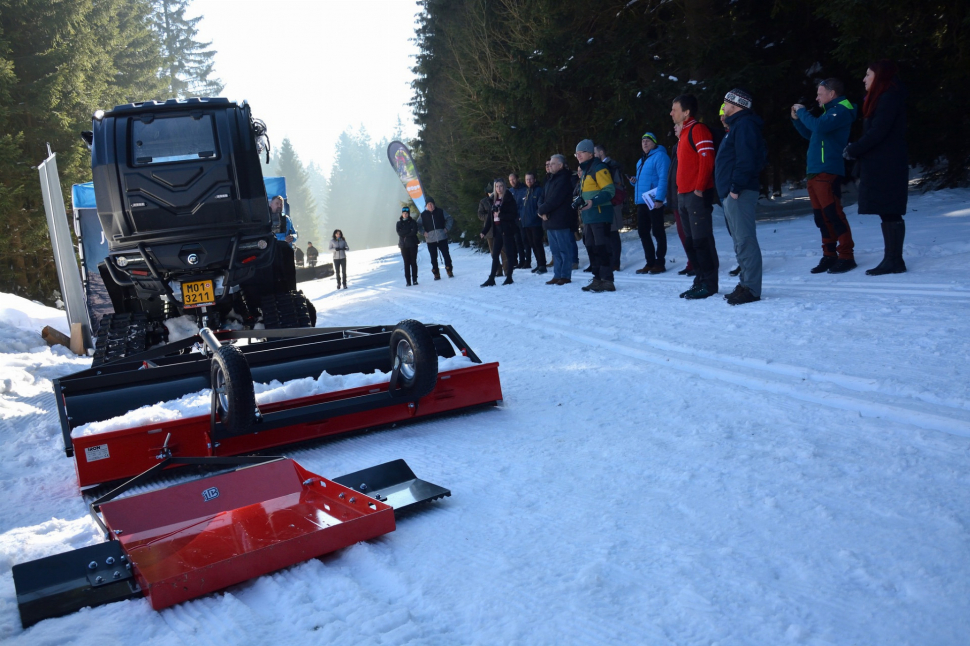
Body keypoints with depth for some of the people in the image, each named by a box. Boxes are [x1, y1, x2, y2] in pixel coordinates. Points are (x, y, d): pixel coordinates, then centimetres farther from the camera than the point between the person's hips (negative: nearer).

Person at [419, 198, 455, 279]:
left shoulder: (440, 212, 4)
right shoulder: (423, 215, 3)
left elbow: (449, 219, 14)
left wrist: (447, 228, 2)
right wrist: (423, 233, -2)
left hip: (442, 238, 0)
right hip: (430, 239, 0)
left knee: (446, 254, 0)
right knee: (433, 257, 3)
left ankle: (449, 271, 11)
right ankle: (436, 274, 11)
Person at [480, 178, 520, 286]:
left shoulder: (509, 199, -5)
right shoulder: (494, 200, 12)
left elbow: (514, 215, -12)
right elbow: (490, 217, 13)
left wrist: (500, 215, -20)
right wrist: (484, 231, 9)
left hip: (507, 230, -6)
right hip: (497, 230, 6)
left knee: (510, 253, 2)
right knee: (495, 254, 7)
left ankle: (509, 277, 8)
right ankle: (491, 279, 9)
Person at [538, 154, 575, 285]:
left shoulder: (563, 180, -11)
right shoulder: (550, 180, 18)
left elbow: (554, 200, -19)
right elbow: (542, 198, 15)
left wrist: (542, 210, -9)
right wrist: (541, 209, -5)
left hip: (561, 221, -9)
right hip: (550, 221, 9)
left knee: (564, 249, -4)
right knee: (555, 250, 11)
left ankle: (565, 276, -2)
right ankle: (557, 275, 15)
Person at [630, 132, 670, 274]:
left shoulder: (659, 156, -7)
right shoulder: (641, 161, 21)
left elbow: (663, 178, -17)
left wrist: (659, 198, -25)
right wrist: (634, 180, 8)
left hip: (654, 202, -9)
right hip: (641, 202, 9)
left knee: (657, 232, -4)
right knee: (643, 232, 10)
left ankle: (660, 263, 1)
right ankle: (650, 262, 16)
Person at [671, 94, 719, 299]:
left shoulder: (698, 129, -8)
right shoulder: (685, 133, 21)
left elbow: (707, 159, -17)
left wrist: (699, 188, -17)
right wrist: (681, 190, 17)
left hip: (696, 194, -10)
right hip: (684, 195, 10)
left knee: (702, 239, -9)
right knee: (692, 240, 10)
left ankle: (709, 284, -5)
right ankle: (700, 281, 15)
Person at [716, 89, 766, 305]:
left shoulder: (744, 124, -9)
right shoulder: (737, 125, 24)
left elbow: (746, 159, -21)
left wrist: (736, 187, -23)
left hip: (739, 193, -11)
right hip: (731, 193, 11)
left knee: (744, 240, -12)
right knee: (740, 240, 11)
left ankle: (751, 289, -13)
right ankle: (746, 285, 16)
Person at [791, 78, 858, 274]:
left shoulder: (841, 110, -7)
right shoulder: (829, 111, 23)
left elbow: (818, 127, -24)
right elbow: (811, 134, 32)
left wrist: (802, 111, -9)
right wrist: (797, 119, 18)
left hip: (827, 172, -10)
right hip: (815, 171, 10)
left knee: (833, 214, -11)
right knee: (821, 216, 9)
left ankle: (846, 256, -8)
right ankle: (829, 256, 14)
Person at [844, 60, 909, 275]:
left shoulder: (889, 97, -10)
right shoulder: (880, 99, 21)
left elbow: (878, 132, -18)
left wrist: (853, 150, -9)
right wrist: (855, 148, 4)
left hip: (887, 166, -10)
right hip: (879, 165, 10)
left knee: (890, 213, -9)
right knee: (887, 213, 8)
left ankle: (895, 260, -7)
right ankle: (891, 259, 10)